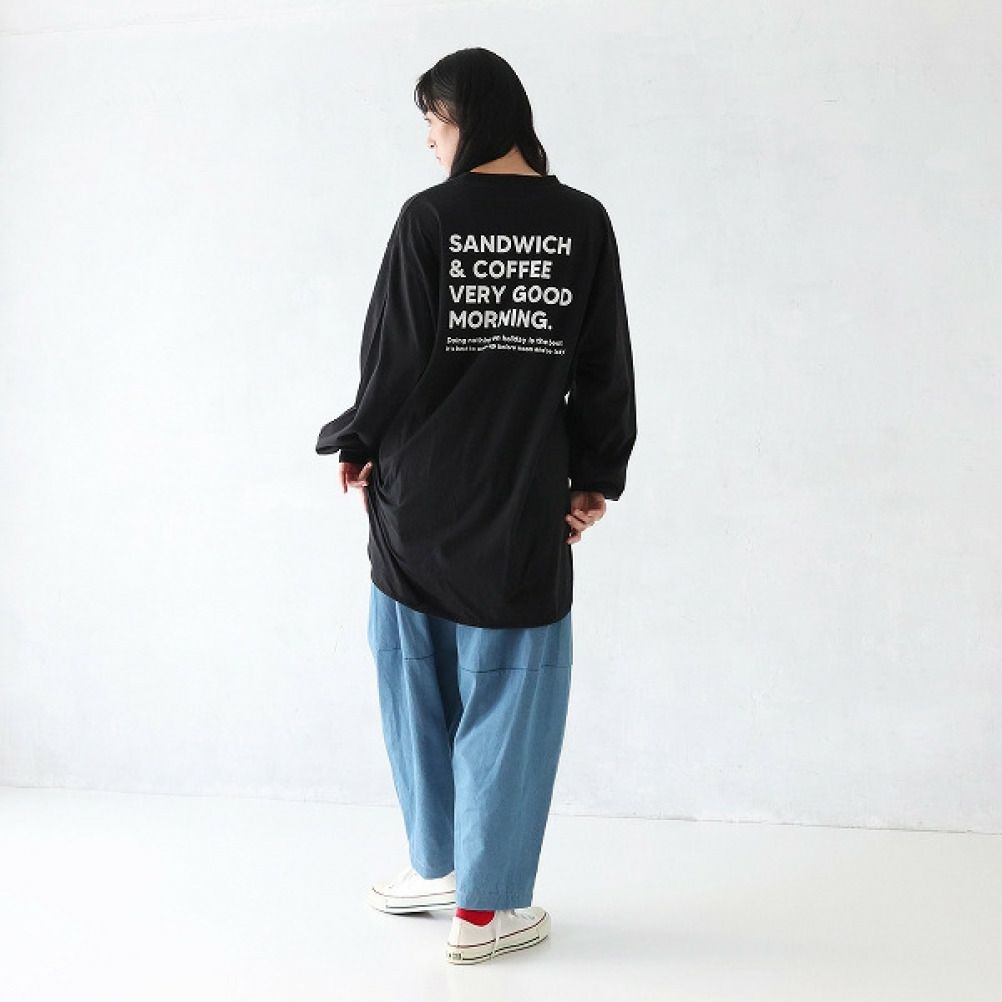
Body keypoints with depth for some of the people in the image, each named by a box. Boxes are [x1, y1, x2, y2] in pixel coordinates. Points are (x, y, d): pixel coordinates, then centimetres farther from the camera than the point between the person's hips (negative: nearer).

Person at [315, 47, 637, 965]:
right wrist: (594, 477, 11)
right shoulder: (583, 222, 0)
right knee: (507, 698, 7)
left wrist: (358, 447, 11)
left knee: (419, 683, 16)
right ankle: (483, 907, 14)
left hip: (420, 494, 0)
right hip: (525, 500, 1)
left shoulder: (428, 218, -6)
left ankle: (436, 866, 29)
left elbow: (394, 356, -5)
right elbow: (604, 368, 1)